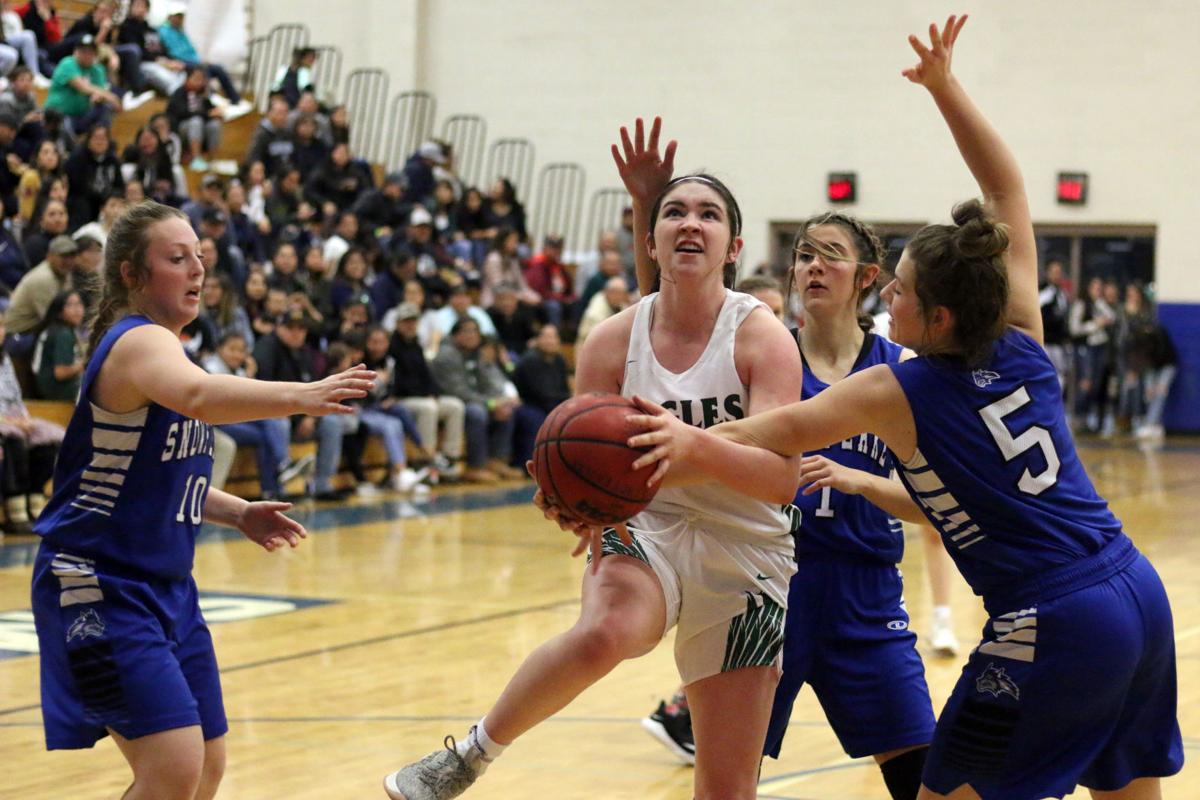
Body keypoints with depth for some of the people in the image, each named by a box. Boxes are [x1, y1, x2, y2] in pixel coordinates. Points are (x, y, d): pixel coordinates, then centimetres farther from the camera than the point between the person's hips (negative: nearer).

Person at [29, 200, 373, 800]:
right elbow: (196, 396, -42)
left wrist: (237, 514, 8)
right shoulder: (138, 342, -17)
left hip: (164, 587, 10)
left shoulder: (161, 344, 12)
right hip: (99, 587, -10)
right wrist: (300, 396, -55)